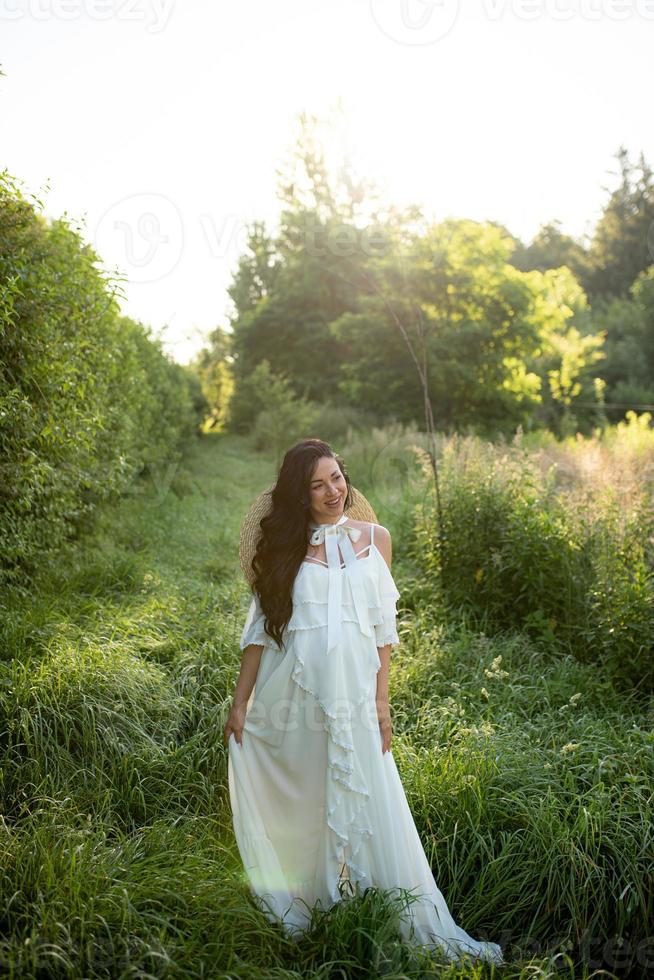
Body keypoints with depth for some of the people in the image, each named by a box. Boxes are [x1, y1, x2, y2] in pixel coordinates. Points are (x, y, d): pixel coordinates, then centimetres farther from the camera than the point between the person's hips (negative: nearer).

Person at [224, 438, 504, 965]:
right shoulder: (284, 545, 1)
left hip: (352, 694, 0)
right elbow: (260, 627, 4)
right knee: (293, 806, 11)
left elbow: (383, 626, 6)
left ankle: (423, 926, 19)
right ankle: (289, 907, 35)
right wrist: (239, 704, 3)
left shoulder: (375, 538, 3)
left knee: (371, 806, 2)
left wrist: (381, 701, 3)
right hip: (291, 694, 0)